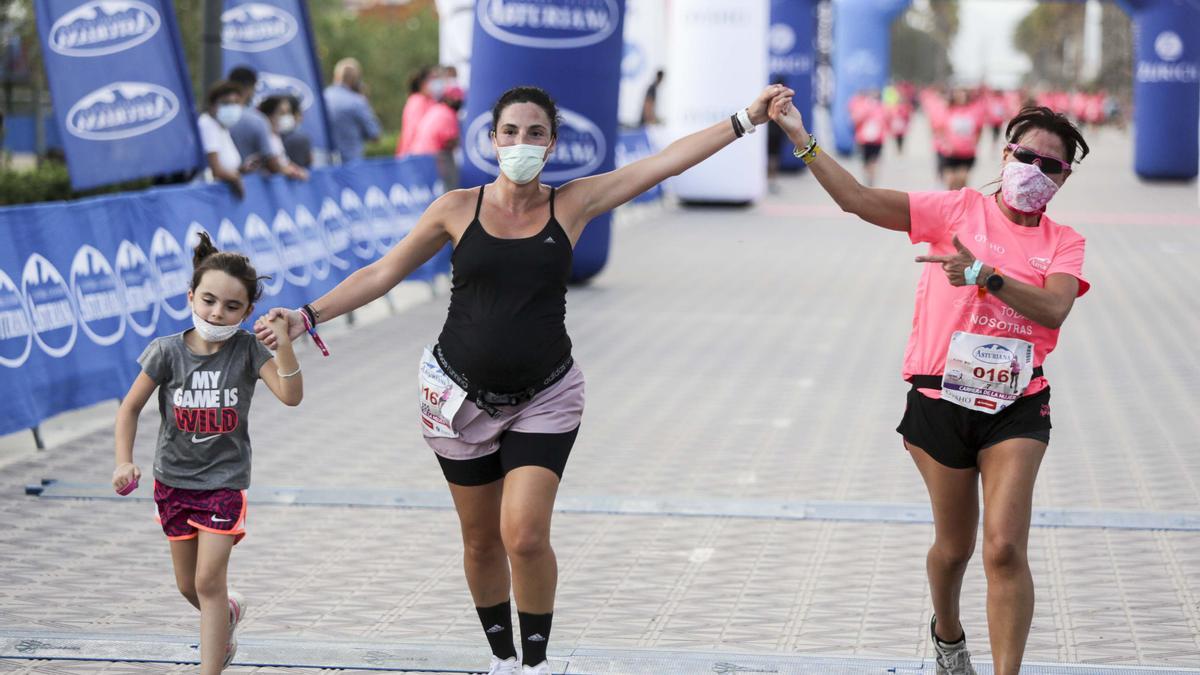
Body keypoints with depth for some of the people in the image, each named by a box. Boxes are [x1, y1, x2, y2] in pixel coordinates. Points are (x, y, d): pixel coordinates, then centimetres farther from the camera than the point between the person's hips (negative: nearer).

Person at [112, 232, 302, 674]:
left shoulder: (246, 350, -13)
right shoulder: (168, 352, -11)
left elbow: (291, 396, -24)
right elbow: (131, 407, -3)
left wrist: (284, 346, -38)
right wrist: (124, 461, -15)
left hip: (224, 480, -3)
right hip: (174, 480, 3)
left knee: (209, 581, -12)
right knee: (189, 586, 15)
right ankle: (228, 613, 48)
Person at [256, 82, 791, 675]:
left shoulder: (571, 204, -3)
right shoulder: (458, 209, -3)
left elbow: (667, 161, -7)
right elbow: (382, 273, 4)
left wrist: (746, 119, -11)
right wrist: (307, 317, -3)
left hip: (544, 399, -1)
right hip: (463, 397, 1)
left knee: (525, 536, -16)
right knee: (482, 542, 11)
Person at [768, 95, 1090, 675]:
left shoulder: (1064, 242, 5)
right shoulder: (959, 209, 0)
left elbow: (1053, 308, -16)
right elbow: (861, 200, -8)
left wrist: (984, 274, -26)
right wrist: (802, 141, -16)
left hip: (1016, 408, 0)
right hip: (941, 402, 0)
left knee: (1005, 548, -14)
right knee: (954, 546, 14)